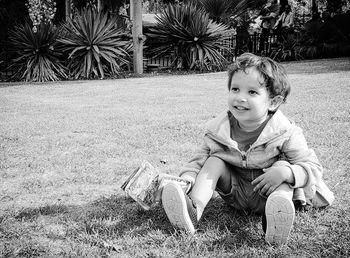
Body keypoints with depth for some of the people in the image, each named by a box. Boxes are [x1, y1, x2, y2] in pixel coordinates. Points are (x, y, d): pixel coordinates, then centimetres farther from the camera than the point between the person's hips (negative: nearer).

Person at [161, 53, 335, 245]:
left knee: (282, 167, -25)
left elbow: (313, 168, -17)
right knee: (215, 160, -15)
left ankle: (278, 212, -52)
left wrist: (285, 173, -38)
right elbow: (199, 160, -4)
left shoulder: (285, 133, -19)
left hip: (268, 193, -2)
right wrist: (186, 179, -25)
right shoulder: (218, 129, -11)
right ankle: (193, 210, -34)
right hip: (236, 194, 3)